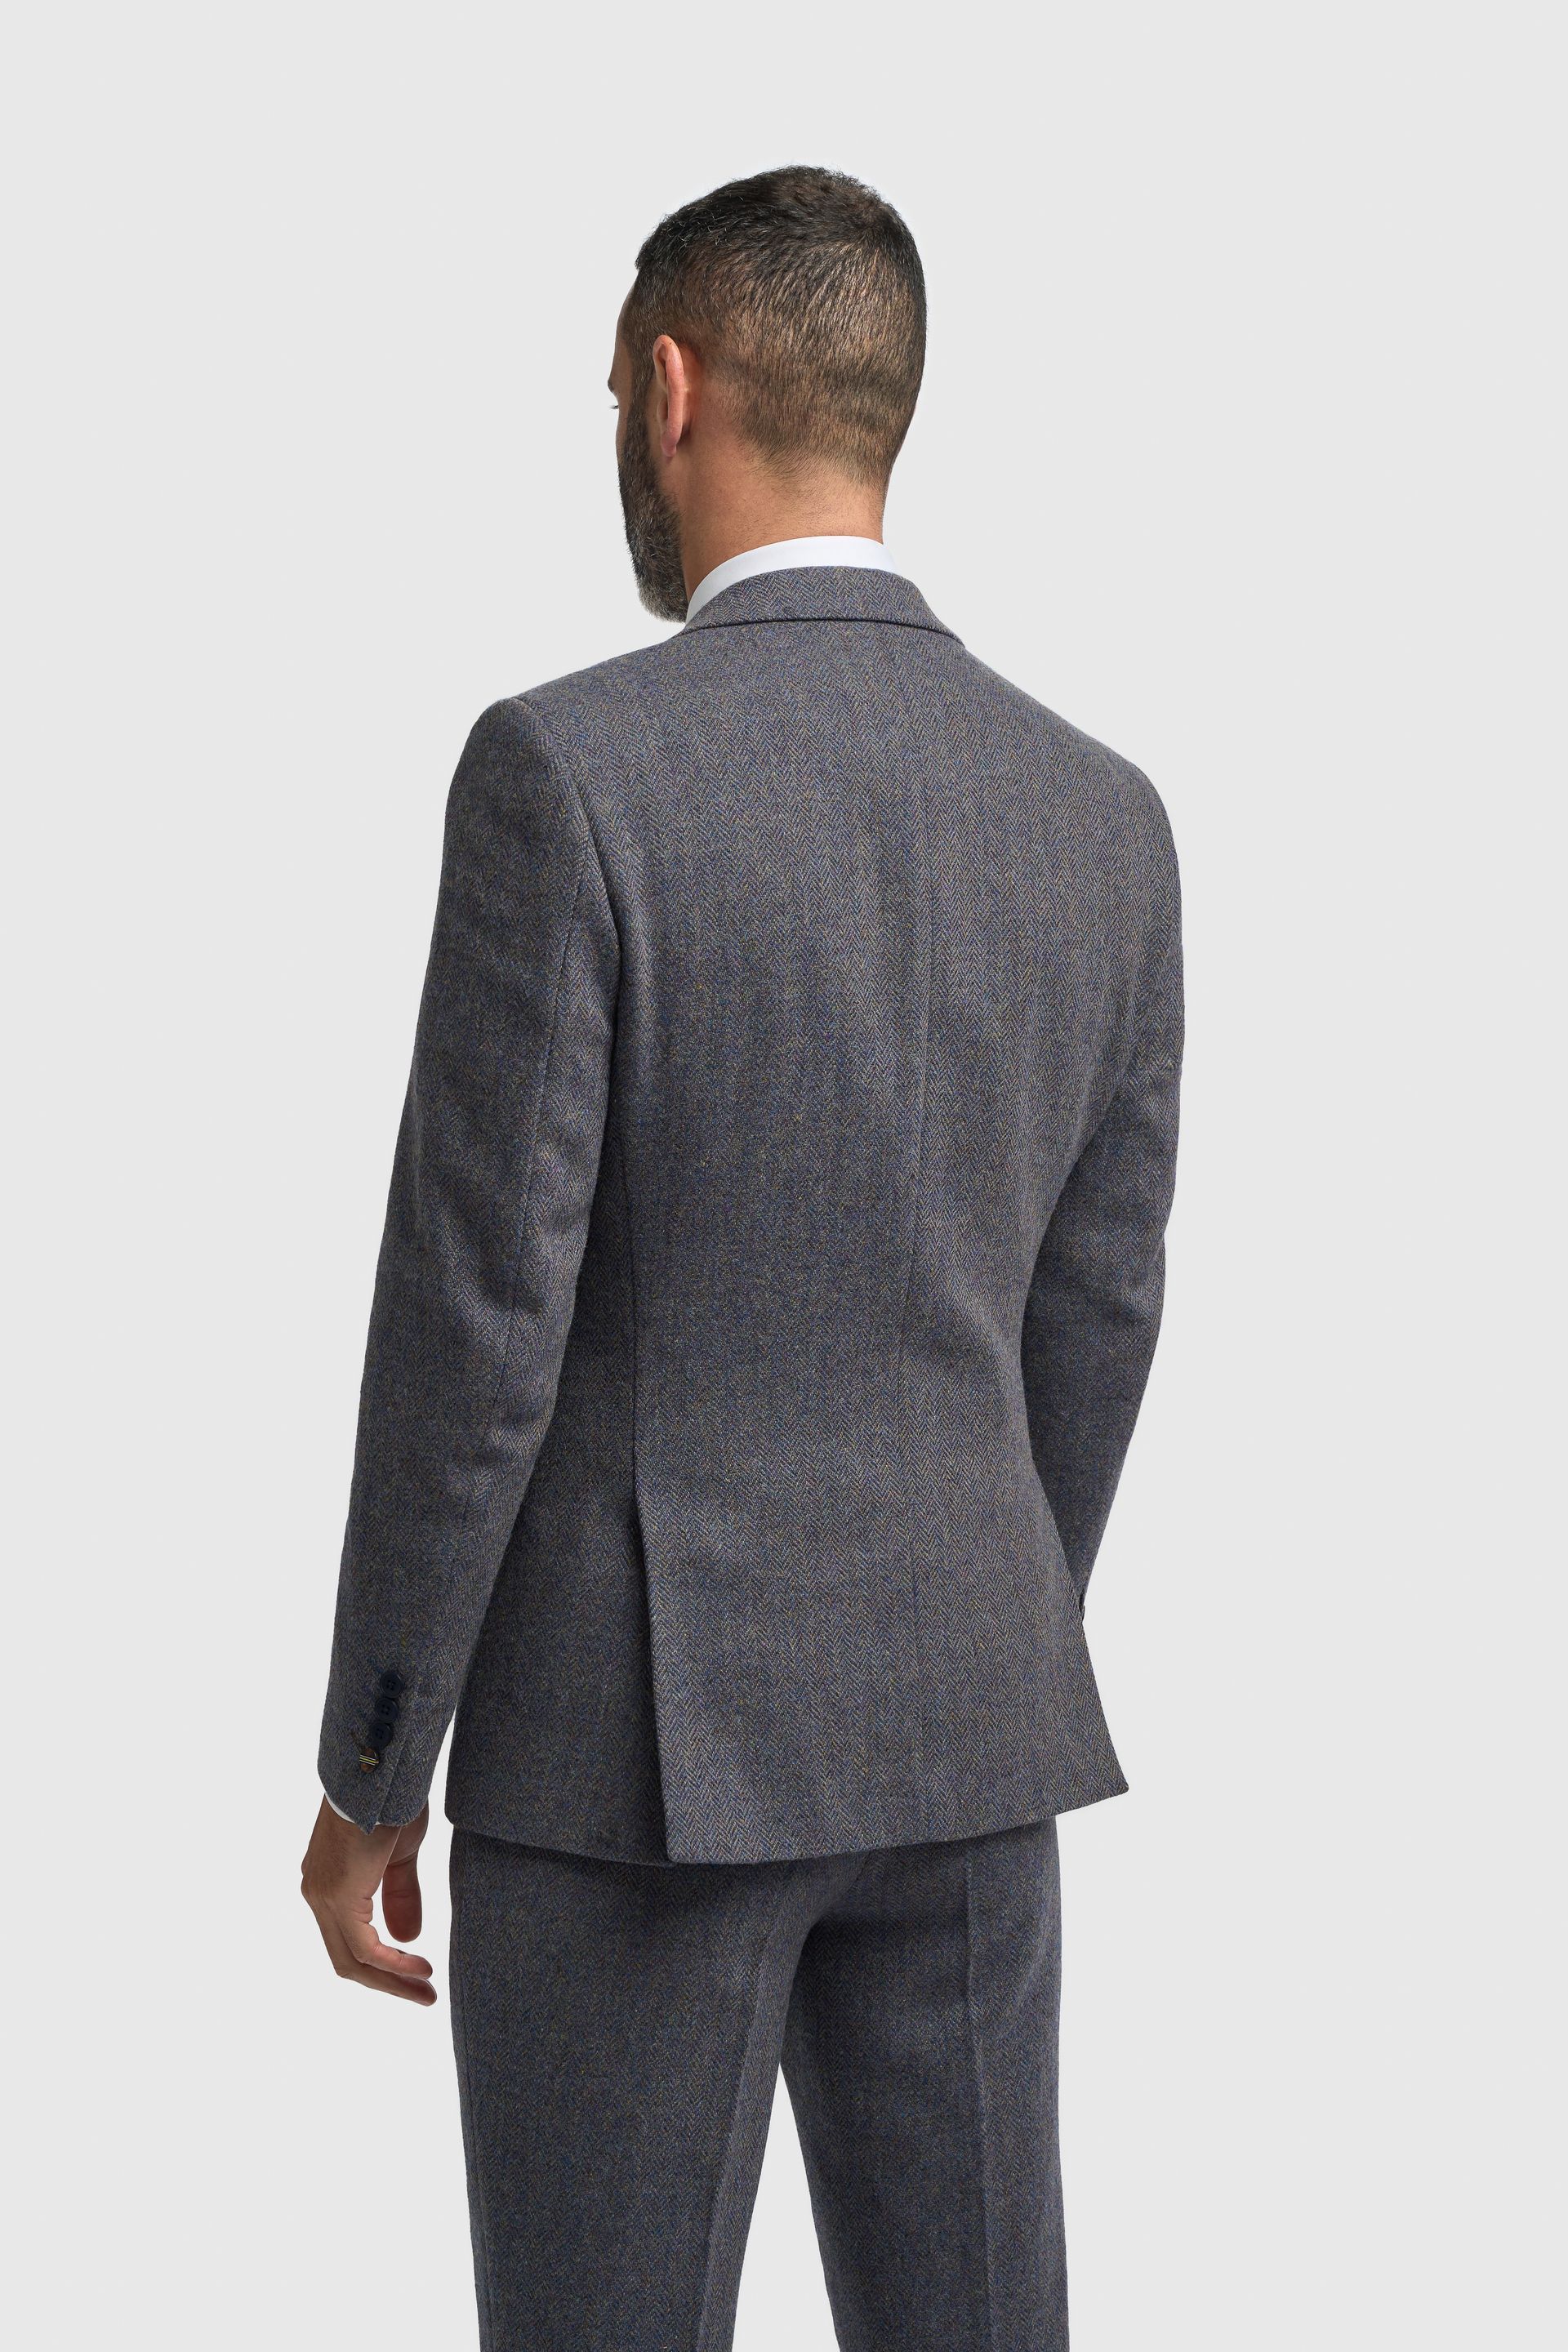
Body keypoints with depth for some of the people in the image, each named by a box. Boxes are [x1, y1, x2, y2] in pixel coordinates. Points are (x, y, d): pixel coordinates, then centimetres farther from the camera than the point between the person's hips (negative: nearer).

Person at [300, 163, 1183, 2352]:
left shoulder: (569, 768, -15)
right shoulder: (1101, 811, 2)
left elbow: (478, 1314, -15)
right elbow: (1097, 1318, 8)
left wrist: (370, 1771, -5)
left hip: (639, 1737, -5)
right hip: (961, 1727, 5)